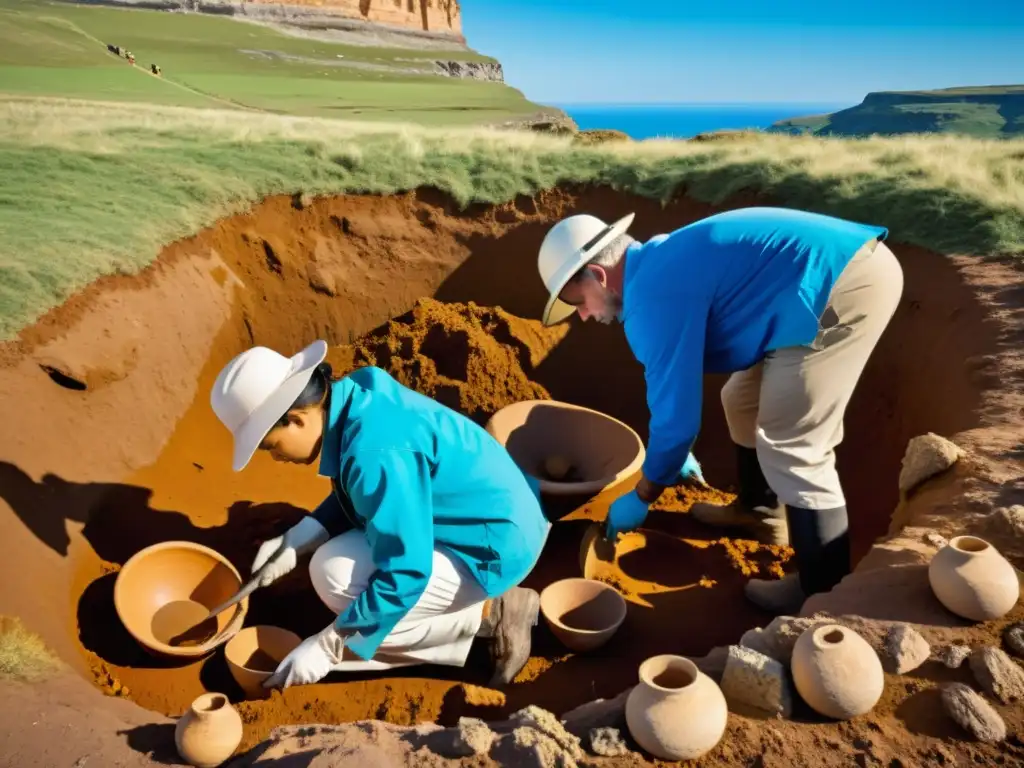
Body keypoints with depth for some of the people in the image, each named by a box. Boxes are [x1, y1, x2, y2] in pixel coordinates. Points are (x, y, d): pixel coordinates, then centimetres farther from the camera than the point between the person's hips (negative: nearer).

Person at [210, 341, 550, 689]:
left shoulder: (375, 454, -31)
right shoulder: (359, 395, -4)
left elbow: (405, 575, -27)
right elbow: (355, 498, 13)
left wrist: (327, 647, -16)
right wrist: (296, 540, 2)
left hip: (493, 547, -9)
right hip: (491, 515, 10)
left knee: (335, 577, -15)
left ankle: (489, 616, -5)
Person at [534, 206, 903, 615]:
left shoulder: (651, 298, -16)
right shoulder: (660, 263, 15)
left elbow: (675, 413, -13)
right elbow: (677, 384, 27)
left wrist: (640, 499, 2)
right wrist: (674, 454, 37)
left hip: (843, 286, -11)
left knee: (791, 445, -4)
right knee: (744, 400, 21)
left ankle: (825, 590, 11)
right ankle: (761, 509, 40)